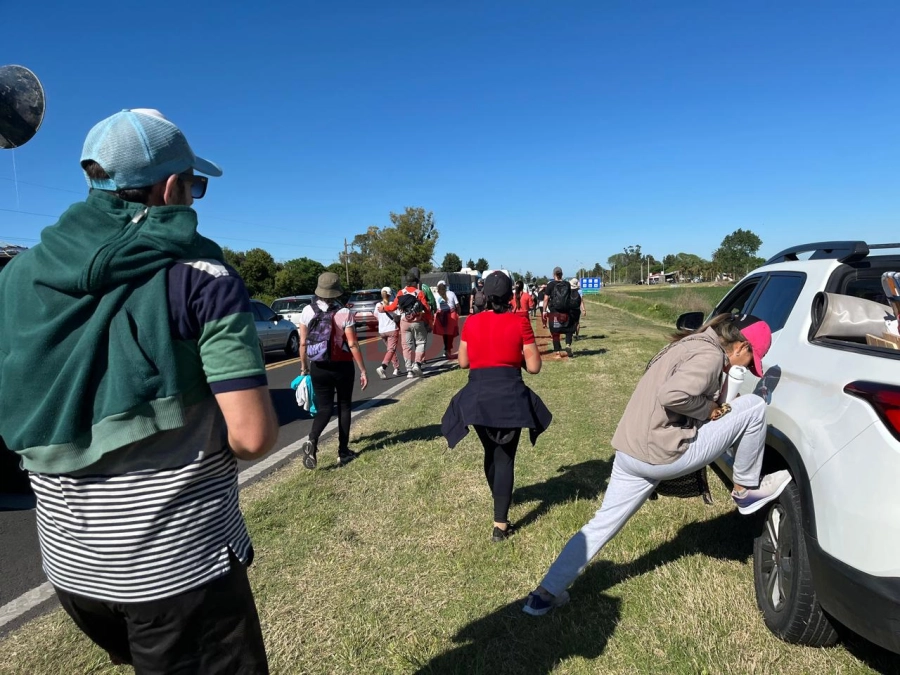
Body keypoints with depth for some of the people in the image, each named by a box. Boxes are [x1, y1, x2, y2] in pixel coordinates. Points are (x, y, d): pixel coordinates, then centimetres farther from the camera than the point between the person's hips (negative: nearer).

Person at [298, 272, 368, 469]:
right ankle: (343, 452, 17)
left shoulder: (307, 311, -4)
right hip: (342, 367, -2)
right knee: (344, 407, 14)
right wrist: (363, 371, -6)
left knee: (324, 408, 12)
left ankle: (311, 441, -14)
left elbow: (303, 343, 0)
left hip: (318, 368, 2)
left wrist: (304, 367, 13)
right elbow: (353, 345, -13)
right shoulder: (344, 313, -13)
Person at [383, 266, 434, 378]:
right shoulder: (419, 293, -7)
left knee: (407, 346, 7)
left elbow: (394, 306, 4)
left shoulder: (401, 293, 0)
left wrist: (384, 308, 23)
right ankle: (417, 364, -8)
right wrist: (430, 320, 3)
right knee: (420, 343, 10)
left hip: (405, 323, 3)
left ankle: (409, 370, 6)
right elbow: (426, 309, -9)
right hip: (418, 322, -3)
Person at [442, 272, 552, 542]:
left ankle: (499, 501, 46)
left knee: (490, 452, 23)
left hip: (477, 396, 3)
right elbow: (534, 366, -5)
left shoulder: (471, 323, 1)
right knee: (505, 457, 7)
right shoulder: (519, 322, -6)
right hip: (509, 395, -3)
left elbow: (463, 362, 8)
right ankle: (500, 524, 6)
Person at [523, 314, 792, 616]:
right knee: (754, 405, 2)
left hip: (631, 451, 9)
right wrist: (709, 409, -8)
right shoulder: (710, 354, -11)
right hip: (664, 453, -9)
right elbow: (672, 396, -26)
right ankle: (746, 490, 20)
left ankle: (546, 593, 22)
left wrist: (711, 408, 9)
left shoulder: (692, 343, 19)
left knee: (601, 525, 16)